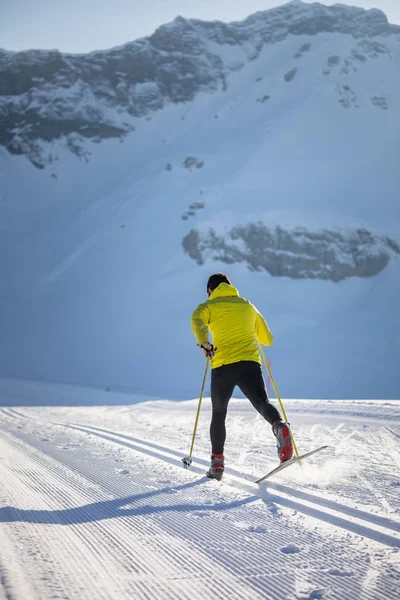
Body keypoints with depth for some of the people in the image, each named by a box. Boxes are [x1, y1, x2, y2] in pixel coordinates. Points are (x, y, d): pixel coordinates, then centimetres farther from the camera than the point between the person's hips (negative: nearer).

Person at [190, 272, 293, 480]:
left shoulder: (209, 306, 13)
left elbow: (196, 321, -13)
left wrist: (204, 344, -7)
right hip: (250, 362, 2)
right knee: (262, 402, -15)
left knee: (218, 414, 15)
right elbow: (268, 339, 27)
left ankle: (217, 464, 15)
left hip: (223, 365, -1)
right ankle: (279, 427, -48)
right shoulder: (248, 305, 24)